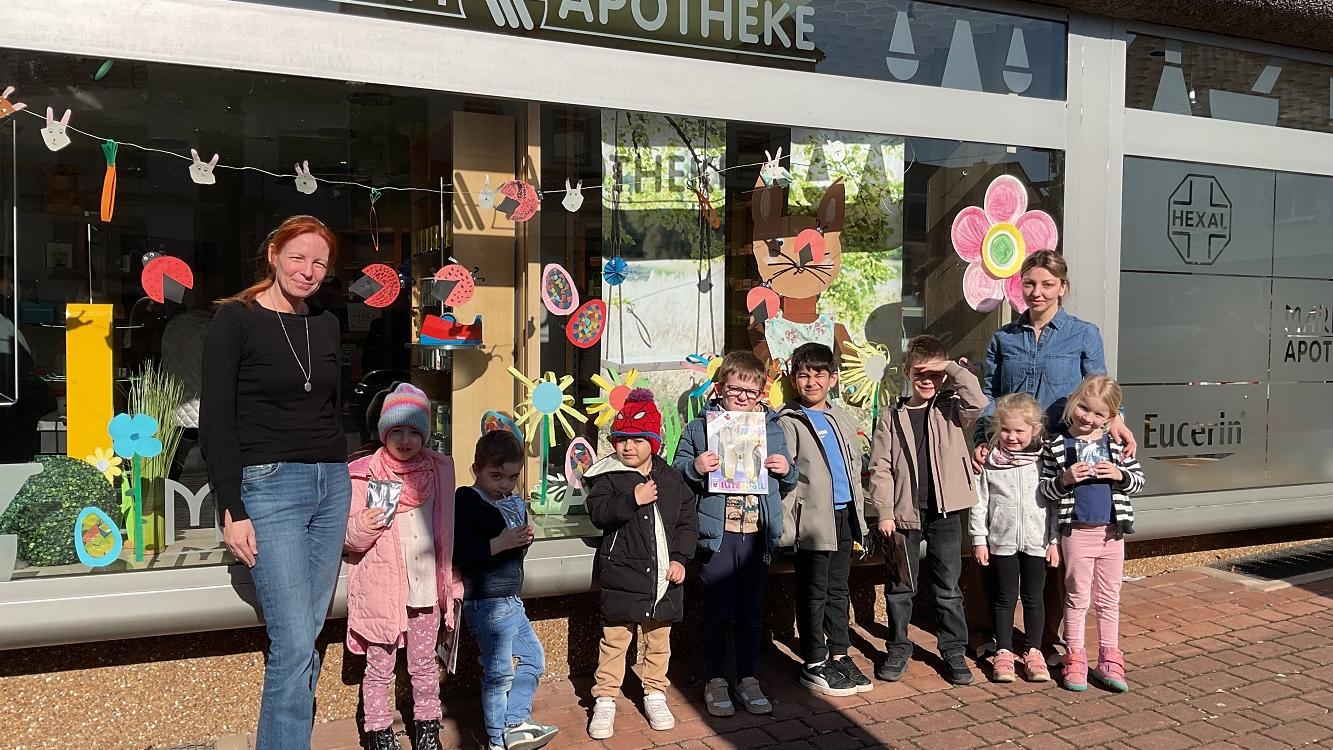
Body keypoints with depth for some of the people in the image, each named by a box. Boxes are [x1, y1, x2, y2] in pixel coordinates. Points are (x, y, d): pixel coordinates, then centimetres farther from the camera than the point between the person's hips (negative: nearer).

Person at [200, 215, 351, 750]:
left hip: (331, 486, 6)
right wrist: (232, 510, -12)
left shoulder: (326, 325, 13)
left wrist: (344, 481, 14)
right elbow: (215, 421, -7)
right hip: (268, 487, -5)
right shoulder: (235, 319, -4)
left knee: (307, 639, 8)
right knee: (294, 643, -9)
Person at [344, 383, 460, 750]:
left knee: (425, 664, 16)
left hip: (426, 586, 2)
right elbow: (349, 536, -2)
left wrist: (452, 582, 9)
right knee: (379, 667, 10)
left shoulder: (440, 469, 1)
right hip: (380, 587, -2)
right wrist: (362, 527, -25)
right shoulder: (365, 474, -7)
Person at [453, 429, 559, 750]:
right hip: (487, 603, -9)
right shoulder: (467, 504, -15)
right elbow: (458, 554, -25)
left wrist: (524, 540, -2)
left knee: (533, 657, 16)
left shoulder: (515, 504, 11)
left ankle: (514, 722, 25)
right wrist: (500, 543, -28)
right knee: (499, 672, 2)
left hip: (510, 600, 9)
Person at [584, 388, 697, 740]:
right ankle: (605, 700, 14)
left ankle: (655, 694, 30)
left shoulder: (671, 478, 6)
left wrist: (680, 558, -2)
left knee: (658, 638, 14)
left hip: (664, 574, 3)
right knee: (614, 637, 2)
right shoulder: (607, 475, -3)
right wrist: (633, 499, -26)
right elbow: (598, 512, -16)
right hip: (622, 572, -3)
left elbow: (688, 520, 7)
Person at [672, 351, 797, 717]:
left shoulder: (773, 429, 10)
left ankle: (748, 680, 27)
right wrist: (695, 467, -19)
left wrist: (786, 470, -4)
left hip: (758, 534, 3)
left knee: (751, 611, 13)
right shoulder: (699, 428, 0)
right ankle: (716, 682, 21)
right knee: (716, 613, 6)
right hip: (718, 534, -3)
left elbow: (787, 482, 18)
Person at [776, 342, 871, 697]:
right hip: (813, 519, -6)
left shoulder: (841, 419, 14)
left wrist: (859, 518, 15)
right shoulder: (788, 422, -6)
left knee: (839, 590, 15)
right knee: (814, 593, 3)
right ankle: (813, 665, 13)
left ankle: (839, 655, 27)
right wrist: (785, 526, -16)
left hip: (844, 517, 6)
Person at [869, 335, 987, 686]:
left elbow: (978, 403, -19)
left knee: (948, 586, 8)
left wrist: (954, 368, -14)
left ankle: (954, 651, 21)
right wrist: (885, 513, -6)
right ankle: (898, 649, 22)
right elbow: (880, 469, -1)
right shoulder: (892, 418, 2)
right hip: (904, 513, 0)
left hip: (945, 512, 0)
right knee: (900, 585, 9)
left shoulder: (951, 410, 4)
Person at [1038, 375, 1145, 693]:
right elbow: (1045, 490, -2)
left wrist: (1119, 475, -13)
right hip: (1077, 532, -3)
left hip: (1112, 532, 3)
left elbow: (1139, 481, 6)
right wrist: (1065, 480, -20)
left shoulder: (1115, 443, 2)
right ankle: (1075, 660, 17)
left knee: (1109, 600, 12)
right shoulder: (1056, 445, -5)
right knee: (1078, 598, 6)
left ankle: (1108, 661, 23)